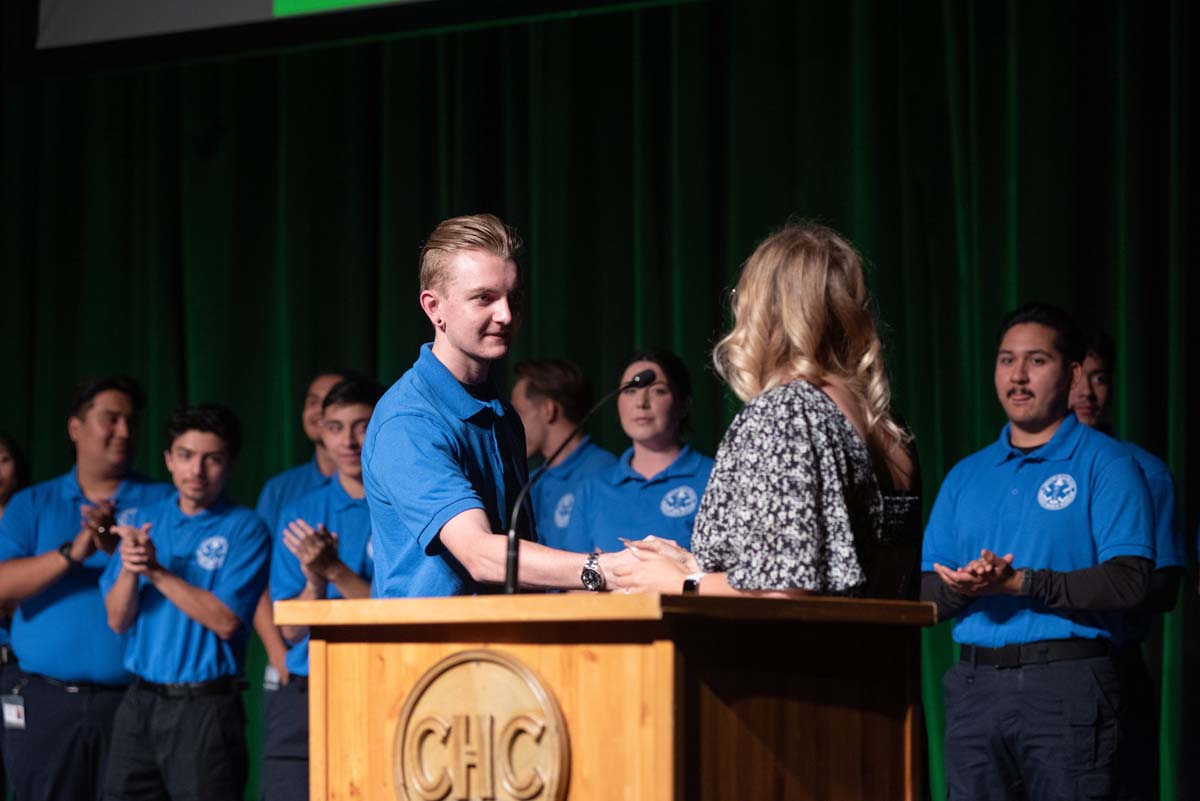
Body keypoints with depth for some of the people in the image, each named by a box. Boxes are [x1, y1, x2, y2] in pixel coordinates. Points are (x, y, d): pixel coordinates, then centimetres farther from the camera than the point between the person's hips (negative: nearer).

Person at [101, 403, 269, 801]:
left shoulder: (245, 529, -4)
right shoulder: (143, 522, 11)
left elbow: (225, 621, -13)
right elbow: (118, 619, 5)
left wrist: (157, 571, -17)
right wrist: (129, 570, -14)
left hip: (207, 708, -5)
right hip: (141, 702, 5)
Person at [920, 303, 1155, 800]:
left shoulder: (1105, 464, 1)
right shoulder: (966, 476, 18)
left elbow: (1128, 582, -11)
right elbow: (926, 594, 15)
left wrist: (1019, 582, -17)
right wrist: (963, 587, -9)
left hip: (1068, 685, -5)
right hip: (975, 685, 5)